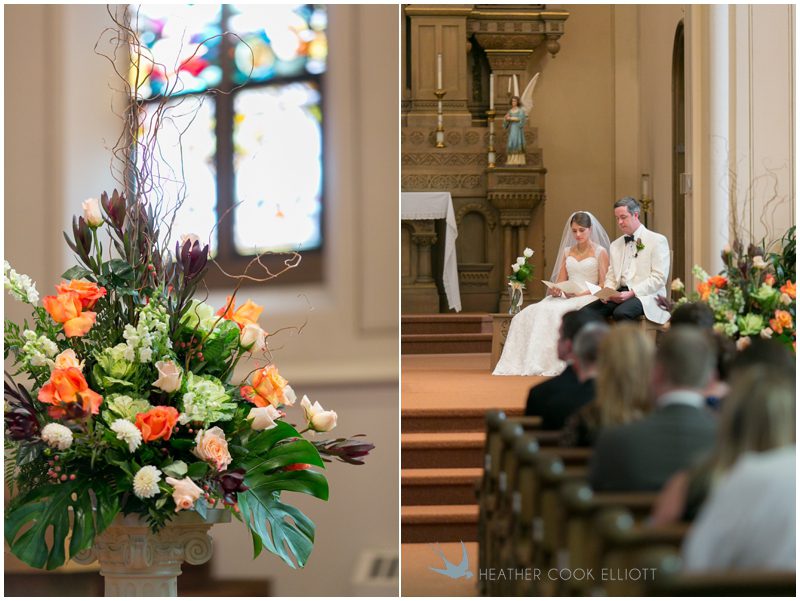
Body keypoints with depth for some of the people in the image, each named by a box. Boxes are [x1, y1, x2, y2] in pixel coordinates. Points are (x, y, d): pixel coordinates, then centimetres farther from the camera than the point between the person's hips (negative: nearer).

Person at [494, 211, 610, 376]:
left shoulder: (600, 252, 4)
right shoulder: (567, 252, 19)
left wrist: (581, 294, -16)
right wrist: (555, 290, -6)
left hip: (588, 299, -5)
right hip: (565, 297, 5)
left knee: (555, 313, -35)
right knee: (532, 313, -23)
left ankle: (549, 364, -36)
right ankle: (528, 362, -32)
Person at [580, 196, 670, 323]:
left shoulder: (657, 241, 1)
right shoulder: (616, 245, 22)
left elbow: (659, 278, -8)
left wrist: (632, 293, -17)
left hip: (645, 295, -6)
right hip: (619, 294, 6)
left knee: (620, 312, -38)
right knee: (585, 312, -20)